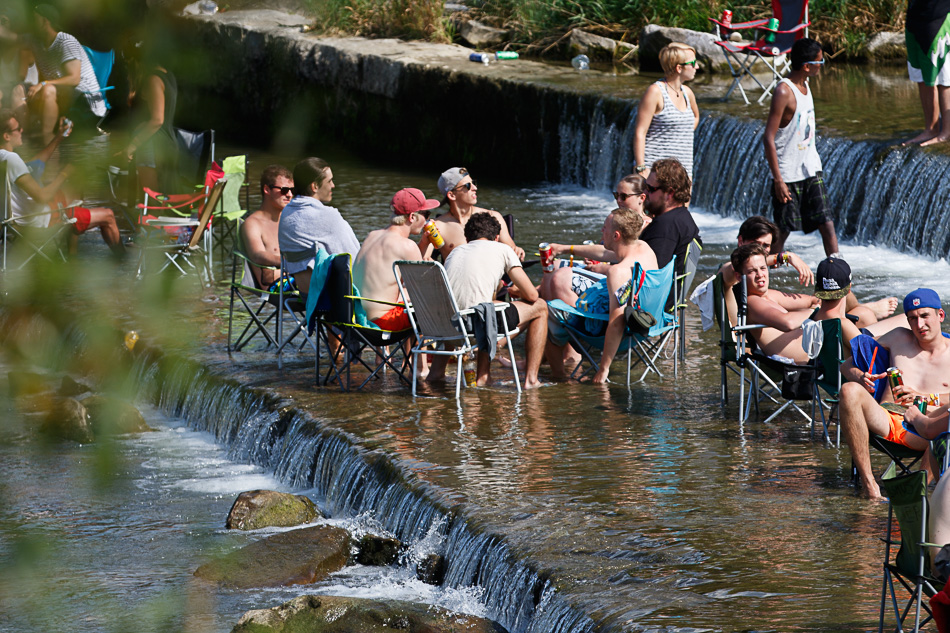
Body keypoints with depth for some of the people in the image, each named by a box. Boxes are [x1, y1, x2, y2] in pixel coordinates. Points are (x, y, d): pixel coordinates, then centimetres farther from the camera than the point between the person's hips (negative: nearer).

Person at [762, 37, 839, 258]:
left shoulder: (805, 86, 9)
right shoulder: (783, 92, -18)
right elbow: (768, 138, -19)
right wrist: (778, 180, -21)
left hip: (811, 170, 7)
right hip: (788, 174, -7)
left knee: (826, 224, 0)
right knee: (782, 231, 1)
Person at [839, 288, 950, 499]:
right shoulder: (900, 338, 23)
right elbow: (846, 365, 24)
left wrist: (921, 397, -18)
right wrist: (859, 376, 0)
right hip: (888, 422, 3)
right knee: (849, 390, -28)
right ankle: (869, 485, -31)